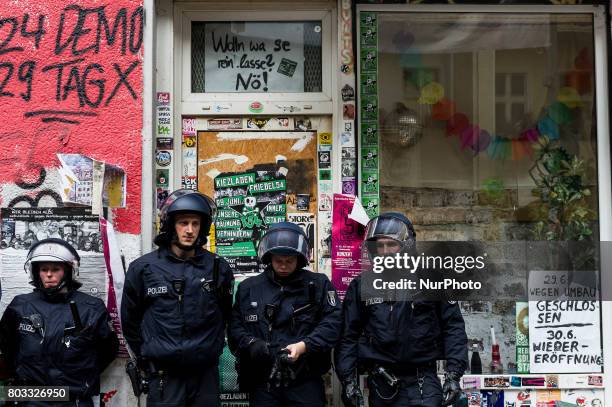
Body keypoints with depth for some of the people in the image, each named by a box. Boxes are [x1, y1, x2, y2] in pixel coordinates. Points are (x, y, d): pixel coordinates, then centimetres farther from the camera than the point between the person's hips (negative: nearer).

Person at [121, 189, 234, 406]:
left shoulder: (218, 268, 1)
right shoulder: (143, 268, -3)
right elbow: (130, 321, 8)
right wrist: (146, 358, 10)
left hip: (206, 375, 2)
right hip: (164, 377, -1)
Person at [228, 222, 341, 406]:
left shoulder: (319, 284, 3)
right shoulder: (249, 288, 9)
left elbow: (332, 323, -5)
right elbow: (235, 326, 7)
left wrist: (304, 346, -18)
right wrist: (250, 343, -13)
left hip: (305, 382, -2)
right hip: (262, 383, 2)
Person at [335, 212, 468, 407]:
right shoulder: (361, 285, 4)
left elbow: (453, 327, 1)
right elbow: (349, 336, 7)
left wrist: (454, 374, -5)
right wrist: (348, 380, 1)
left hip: (423, 382, -2)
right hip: (381, 384, 2)